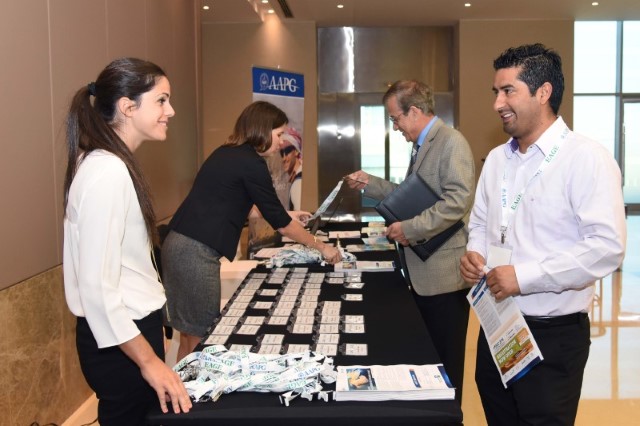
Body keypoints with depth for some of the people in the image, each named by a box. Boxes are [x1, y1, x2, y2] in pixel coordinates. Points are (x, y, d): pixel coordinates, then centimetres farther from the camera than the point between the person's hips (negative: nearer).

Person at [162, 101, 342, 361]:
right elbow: (280, 224, -6)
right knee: (200, 337, 1)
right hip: (197, 252, -9)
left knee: (190, 334, 16)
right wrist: (322, 247, 6)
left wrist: (286, 215, 31)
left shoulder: (227, 153, 16)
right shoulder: (251, 162, -10)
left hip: (180, 244, 9)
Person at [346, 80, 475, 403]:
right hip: (422, 271, 10)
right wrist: (370, 184, 13)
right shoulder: (422, 145, 16)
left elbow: (458, 201, -25)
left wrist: (410, 228, -22)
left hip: (443, 273, -9)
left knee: (445, 362, 3)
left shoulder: (451, 142, -14)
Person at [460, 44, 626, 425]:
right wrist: (474, 253, -2)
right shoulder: (497, 159, 9)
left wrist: (524, 276, -23)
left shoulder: (586, 157, -14)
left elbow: (607, 247, -22)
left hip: (553, 334, -7)